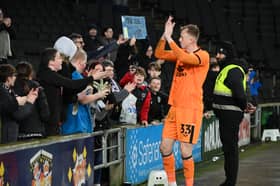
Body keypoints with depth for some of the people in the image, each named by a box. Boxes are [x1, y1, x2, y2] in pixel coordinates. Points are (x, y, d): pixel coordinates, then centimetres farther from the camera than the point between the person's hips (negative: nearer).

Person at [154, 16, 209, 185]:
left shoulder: (203, 56, -9)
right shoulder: (181, 53, 14)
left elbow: (185, 58, -28)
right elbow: (159, 54, 14)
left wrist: (169, 38, -24)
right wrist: (165, 35, 1)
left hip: (191, 109, -7)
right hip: (175, 108, 8)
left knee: (186, 151, -7)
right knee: (165, 147, 6)